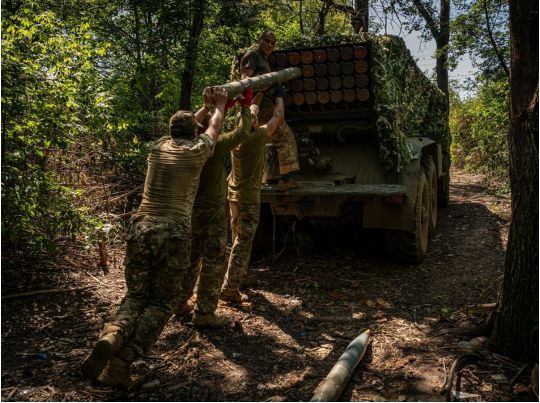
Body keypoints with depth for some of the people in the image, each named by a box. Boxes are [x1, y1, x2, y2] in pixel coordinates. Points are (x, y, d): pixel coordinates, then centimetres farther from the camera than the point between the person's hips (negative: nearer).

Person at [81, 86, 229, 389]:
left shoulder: (159, 146, 15)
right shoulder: (196, 150, 5)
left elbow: (184, 126, 36)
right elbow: (214, 128, 27)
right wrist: (220, 104, 44)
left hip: (141, 228, 4)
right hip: (174, 233, -4)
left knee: (137, 294, 16)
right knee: (162, 302, 7)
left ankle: (112, 336, -14)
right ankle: (125, 359, -12)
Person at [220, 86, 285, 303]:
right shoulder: (257, 136, -17)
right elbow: (278, 117, -2)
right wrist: (279, 96, 14)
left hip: (234, 194, 8)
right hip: (249, 196, -8)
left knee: (239, 239, 22)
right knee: (243, 242, -6)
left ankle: (241, 275, 38)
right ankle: (230, 289, -7)